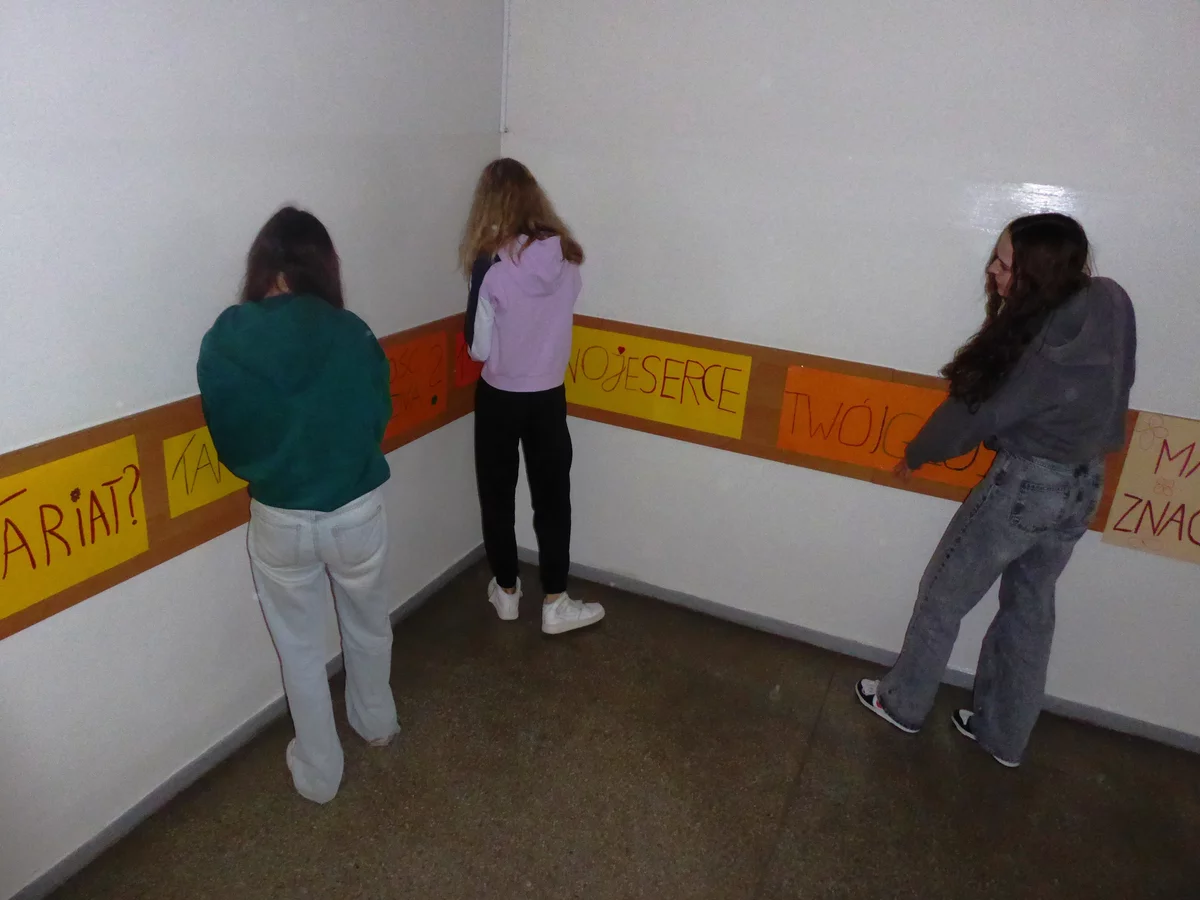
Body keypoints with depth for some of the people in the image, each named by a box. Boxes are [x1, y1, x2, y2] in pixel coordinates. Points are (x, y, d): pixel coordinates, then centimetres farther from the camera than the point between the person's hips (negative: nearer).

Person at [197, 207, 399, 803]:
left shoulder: (226, 340, -13)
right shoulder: (351, 334, -13)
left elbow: (226, 436, -3)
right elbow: (378, 417, -1)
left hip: (279, 520, 0)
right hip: (357, 511, 0)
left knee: (301, 649, 20)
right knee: (368, 625, 26)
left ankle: (318, 773, 36)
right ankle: (376, 722, 50)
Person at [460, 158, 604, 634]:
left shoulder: (492, 266, -18)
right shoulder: (566, 256, -7)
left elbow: (479, 348, -13)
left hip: (499, 397, -3)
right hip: (549, 396, 3)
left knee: (497, 497, 16)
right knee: (552, 499, 13)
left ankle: (506, 592, 30)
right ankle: (555, 604, 21)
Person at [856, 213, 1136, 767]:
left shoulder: (1052, 340, -26)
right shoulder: (1107, 302, -4)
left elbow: (982, 411, -13)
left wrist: (916, 455, 0)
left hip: (1027, 482, -8)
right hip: (1082, 484, 8)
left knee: (943, 595, 11)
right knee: (1030, 609, 20)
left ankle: (902, 703, 30)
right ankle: (1003, 735, 36)